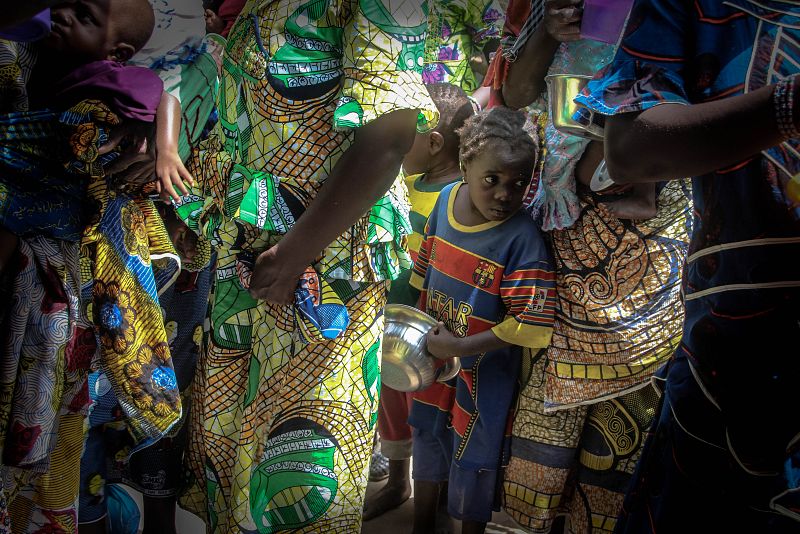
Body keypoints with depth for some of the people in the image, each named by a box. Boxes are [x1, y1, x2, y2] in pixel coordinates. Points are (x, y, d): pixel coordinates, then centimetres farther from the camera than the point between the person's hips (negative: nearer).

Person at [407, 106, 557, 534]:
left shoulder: (522, 239, -25)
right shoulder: (446, 199, -8)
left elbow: (533, 324, -28)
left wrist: (459, 348, -23)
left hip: (483, 374, -6)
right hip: (434, 361, 6)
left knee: (474, 466, 13)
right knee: (427, 450, 25)